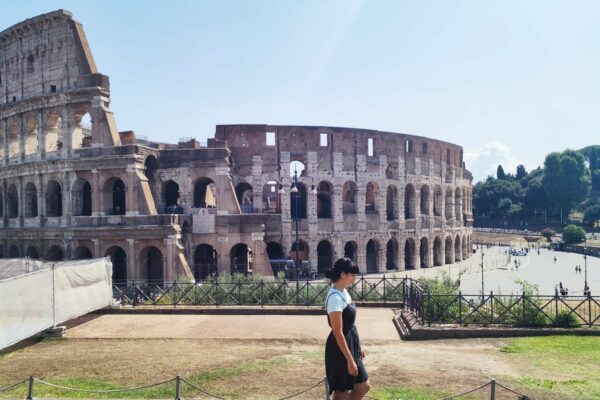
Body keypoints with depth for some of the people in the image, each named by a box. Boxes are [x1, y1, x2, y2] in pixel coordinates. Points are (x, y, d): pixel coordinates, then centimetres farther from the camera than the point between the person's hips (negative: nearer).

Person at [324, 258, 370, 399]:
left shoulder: (343, 291, 6)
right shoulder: (335, 297, -24)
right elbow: (338, 332, -23)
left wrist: (358, 347, 19)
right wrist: (349, 360, -21)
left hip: (351, 345, 10)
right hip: (340, 350, -10)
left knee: (363, 387, 17)